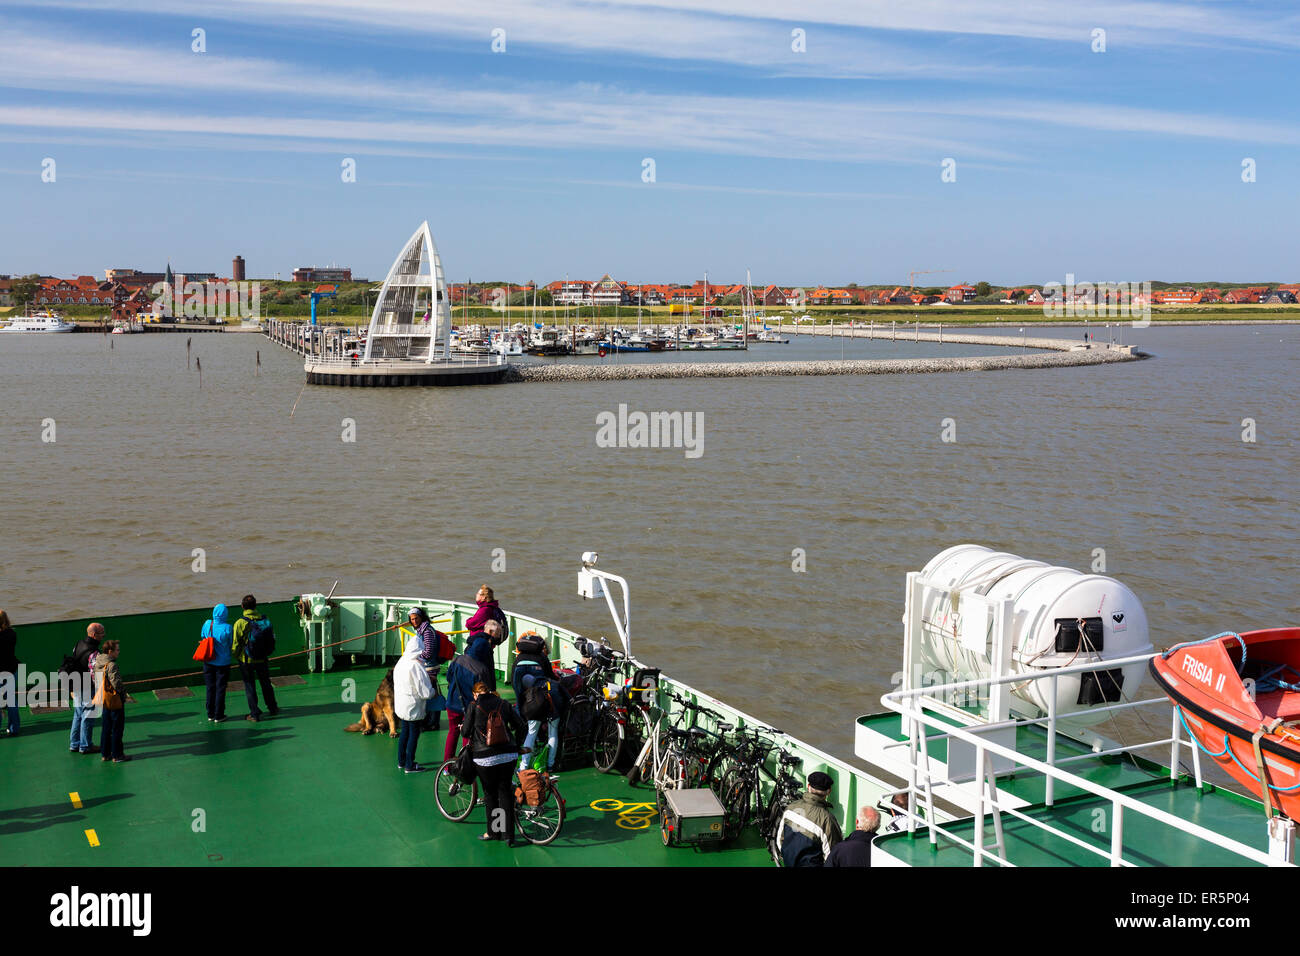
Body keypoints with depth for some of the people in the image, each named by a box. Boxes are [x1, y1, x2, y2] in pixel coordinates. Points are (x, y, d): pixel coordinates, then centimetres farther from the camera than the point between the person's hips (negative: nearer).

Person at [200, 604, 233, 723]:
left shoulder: (207, 624, -10)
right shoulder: (227, 628, -20)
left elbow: (202, 636, 7)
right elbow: (231, 645, -8)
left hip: (208, 662, 3)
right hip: (223, 663, -3)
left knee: (210, 688, 15)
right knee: (220, 689, 8)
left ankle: (210, 715, 22)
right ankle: (218, 716, 14)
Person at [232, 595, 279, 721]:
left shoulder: (240, 623, -18)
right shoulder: (264, 620, -7)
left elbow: (236, 643, -14)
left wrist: (236, 656, 5)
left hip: (246, 660, -4)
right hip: (262, 659, 4)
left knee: (249, 686, 8)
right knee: (266, 683, 21)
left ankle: (254, 714, 10)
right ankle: (272, 708, 33)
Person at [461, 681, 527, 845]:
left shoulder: (474, 706, 0)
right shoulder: (504, 704, 9)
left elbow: (466, 731, 2)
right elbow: (521, 727, 7)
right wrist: (515, 745, 21)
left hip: (485, 757, -3)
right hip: (508, 754, 3)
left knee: (490, 794, 10)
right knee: (505, 791, 11)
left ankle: (493, 832, 18)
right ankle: (508, 833, 10)